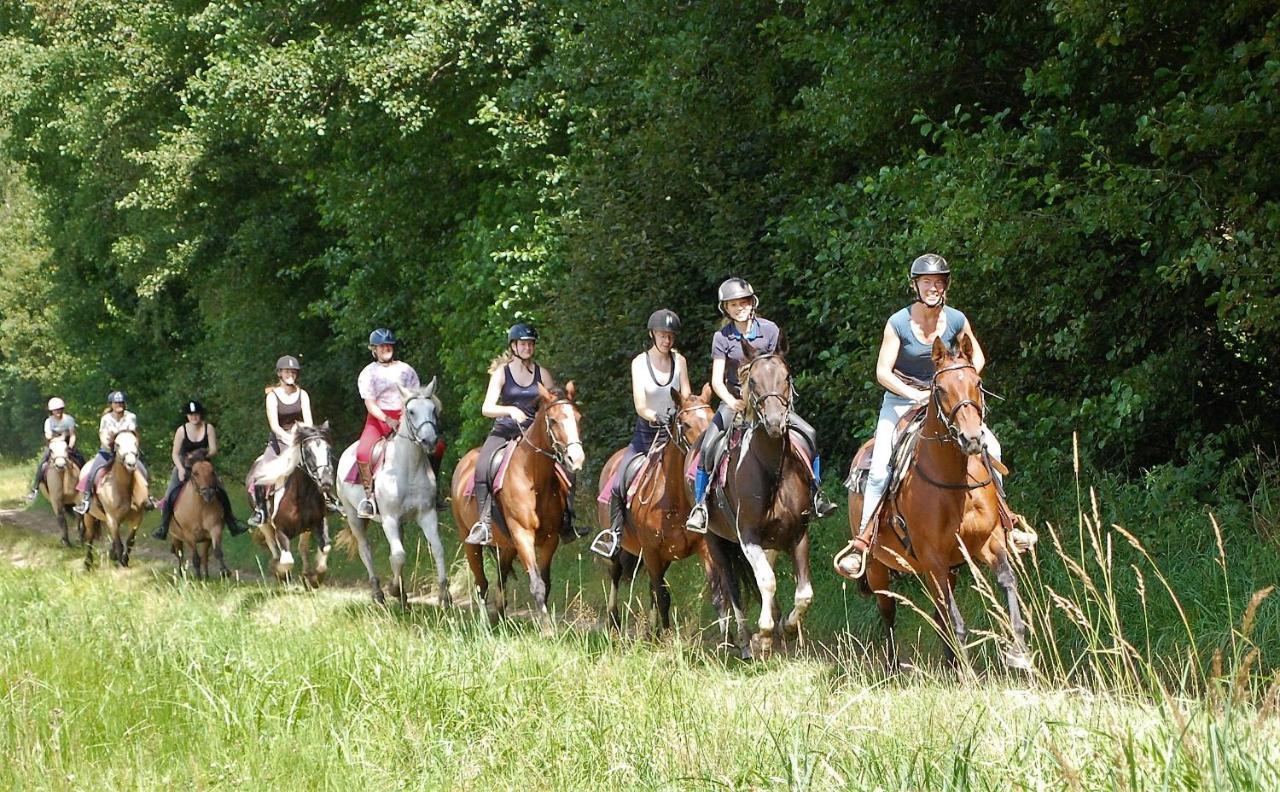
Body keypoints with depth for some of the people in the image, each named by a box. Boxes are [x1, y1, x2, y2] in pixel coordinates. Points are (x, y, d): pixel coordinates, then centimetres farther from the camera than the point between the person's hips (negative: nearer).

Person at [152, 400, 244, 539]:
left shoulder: (209, 428, -5)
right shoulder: (182, 430, -8)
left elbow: (214, 450, -8)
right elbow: (175, 454, -7)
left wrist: (203, 454, -28)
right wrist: (180, 468, -23)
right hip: (183, 467, -1)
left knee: (221, 492, -8)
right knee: (171, 494, -16)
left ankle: (232, 524, 5)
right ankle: (163, 527, -5)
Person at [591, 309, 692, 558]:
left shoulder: (679, 361, 1)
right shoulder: (640, 362, -6)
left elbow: (687, 399, 0)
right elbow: (639, 405, -15)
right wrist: (654, 416, -37)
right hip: (646, 432, -2)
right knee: (619, 485, -14)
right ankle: (615, 534, 2)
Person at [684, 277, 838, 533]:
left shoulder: (769, 330, -4)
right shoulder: (722, 337, -5)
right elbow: (717, 380, -10)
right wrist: (733, 403, -28)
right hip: (733, 399, -1)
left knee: (809, 434, -14)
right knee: (708, 446, -22)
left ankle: (816, 493, -1)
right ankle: (700, 505, -14)